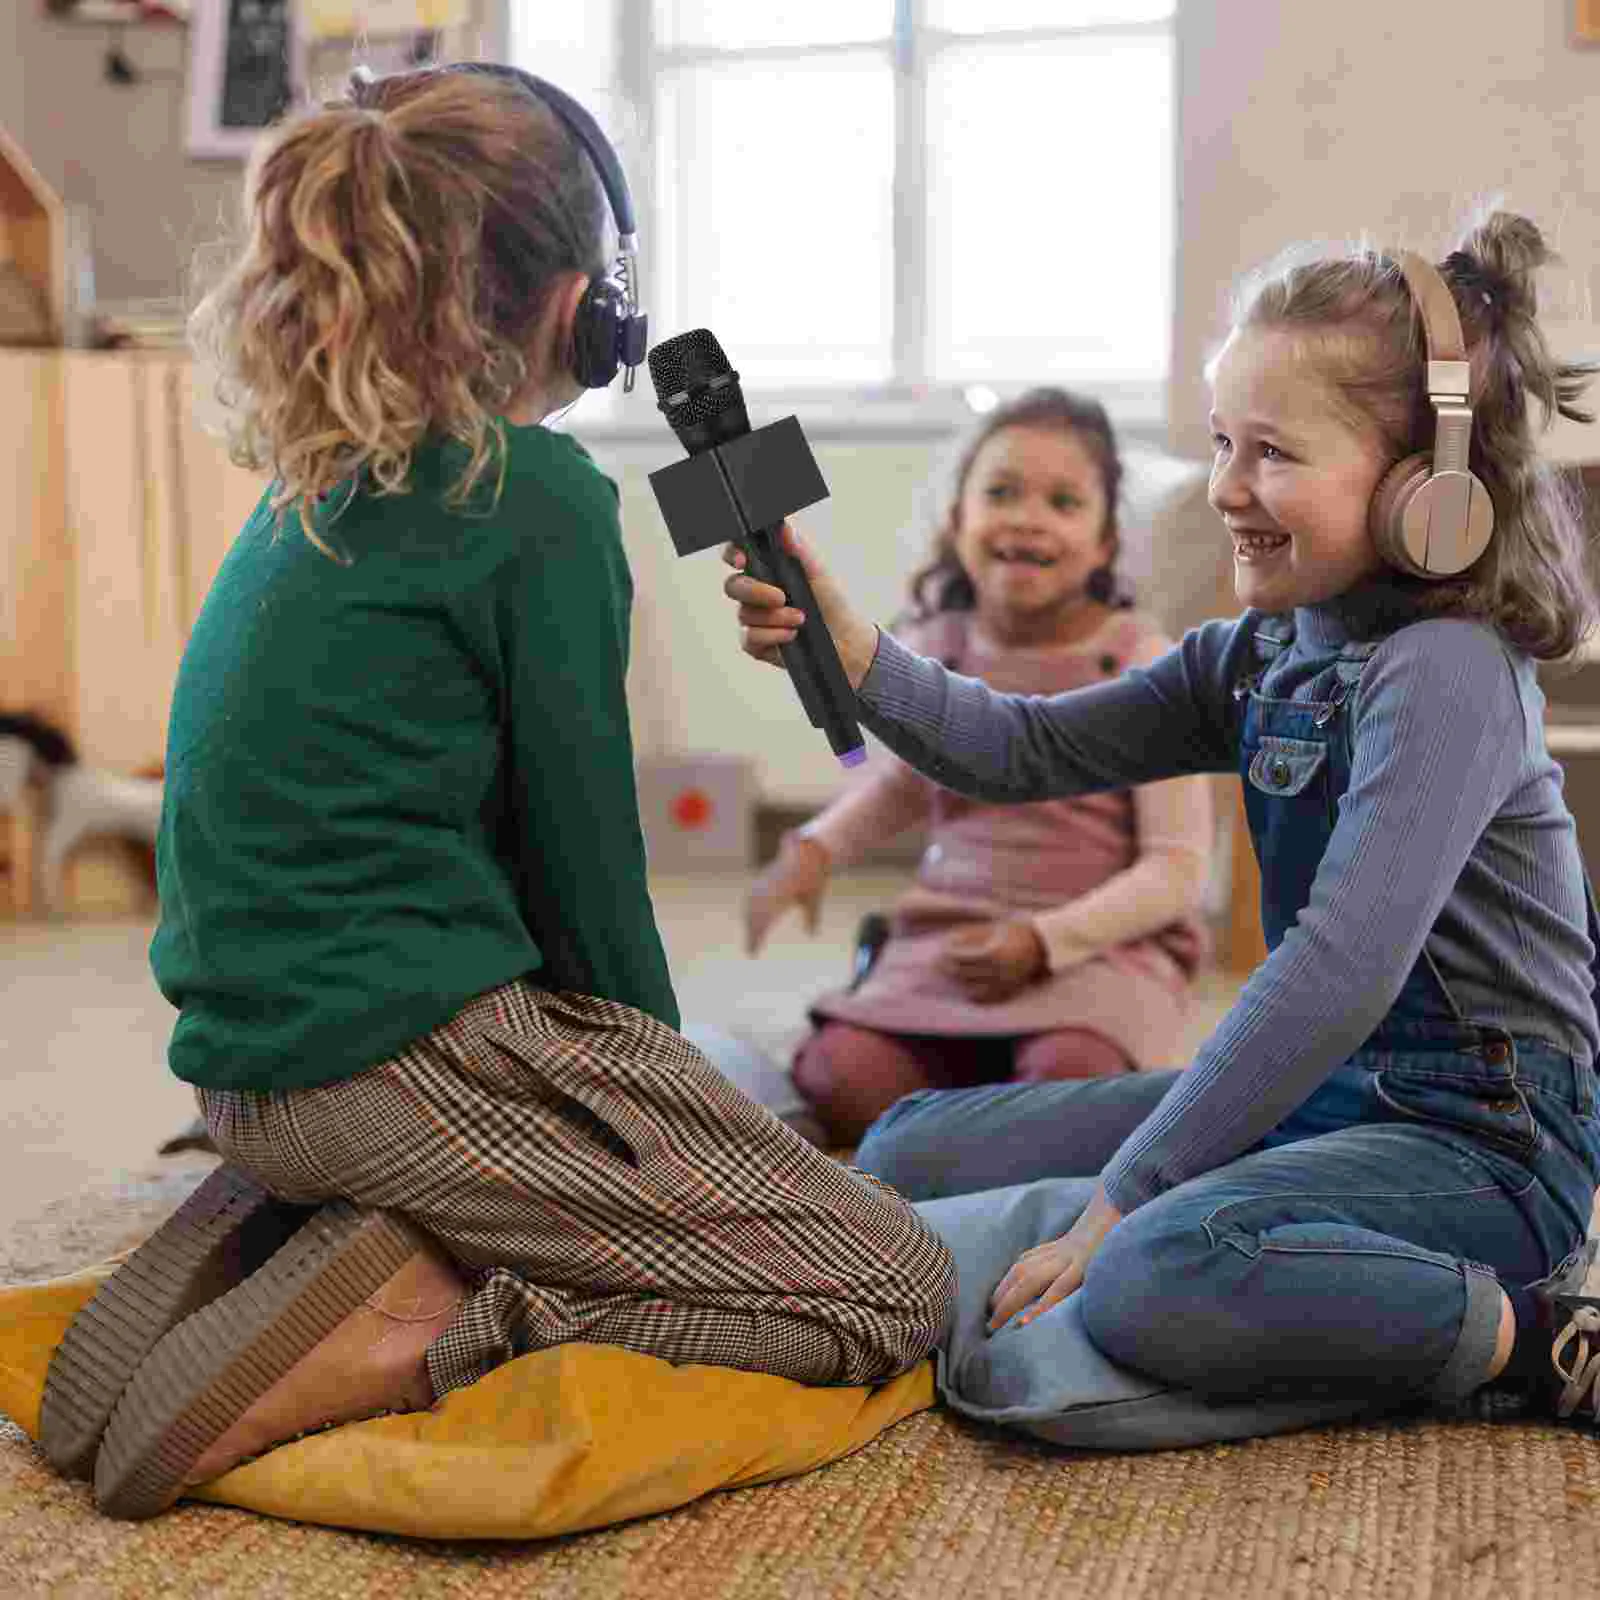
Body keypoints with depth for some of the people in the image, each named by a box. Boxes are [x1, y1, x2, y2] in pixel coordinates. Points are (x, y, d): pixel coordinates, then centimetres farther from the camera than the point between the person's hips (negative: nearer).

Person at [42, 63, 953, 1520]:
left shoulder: (311, 493, 13)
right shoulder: (540, 494, -12)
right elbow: (582, 850, -8)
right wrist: (657, 1062, 10)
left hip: (258, 1068, 9)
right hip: (419, 1056, -9)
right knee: (897, 1288, 1)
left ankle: (270, 1236, 8)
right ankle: (396, 1340, -13)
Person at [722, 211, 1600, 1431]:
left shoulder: (1443, 672, -19)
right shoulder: (1262, 655, 7)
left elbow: (1343, 965, -28)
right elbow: (1030, 751, 8)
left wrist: (1118, 1200, -27)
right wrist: (856, 655, -11)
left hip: (1479, 1139, -9)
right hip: (1325, 1090, 9)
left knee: (1157, 1283, -38)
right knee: (909, 1154, 9)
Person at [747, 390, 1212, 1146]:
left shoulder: (1140, 664, -7)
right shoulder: (933, 650, 6)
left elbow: (1176, 870, -7)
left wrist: (1042, 940, -20)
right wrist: (813, 848, 10)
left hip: (1105, 942, -3)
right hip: (949, 939, 4)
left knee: (1067, 1071, -36)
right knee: (839, 1077, -24)